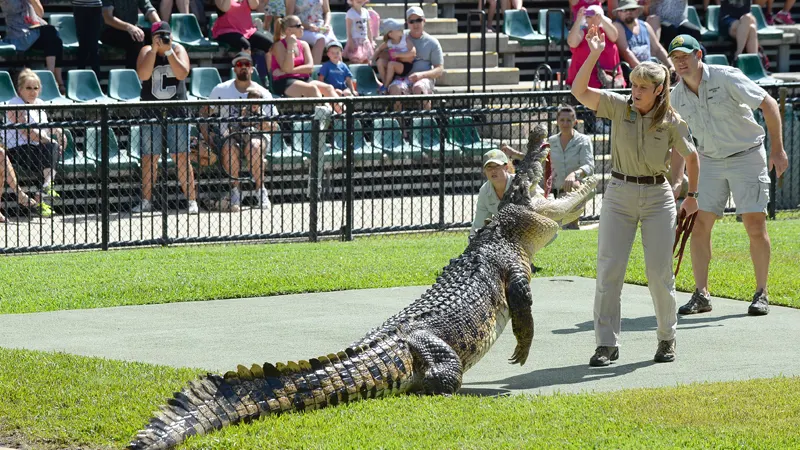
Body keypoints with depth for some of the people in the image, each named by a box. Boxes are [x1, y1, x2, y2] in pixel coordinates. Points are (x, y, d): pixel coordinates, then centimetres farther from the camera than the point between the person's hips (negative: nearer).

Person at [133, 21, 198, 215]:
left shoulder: (178, 50, 4)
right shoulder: (146, 51, 3)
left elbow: (182, 73, -12)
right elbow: (143, 75, -14)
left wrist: (169, 51, -14)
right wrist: (155, 50, -16)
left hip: (176, 111, -1)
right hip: (151, 111, 1)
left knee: (181, 156, -4)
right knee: (149, 157, 2)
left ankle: (192, 200, -2)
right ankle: (146, 201, 9)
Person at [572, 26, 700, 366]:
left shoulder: (671, 121, -4)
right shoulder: (618, 107, -3)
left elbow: (691, 157, 11)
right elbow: (579, 91, -14)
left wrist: (692, 197, 16)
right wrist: (593, 55, -23)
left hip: (658, 196, -1)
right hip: (619, 194, 1)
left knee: (659, 272, 0)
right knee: (609, 269, -5)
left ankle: (667, 339, 18)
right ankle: (607, 343, -1)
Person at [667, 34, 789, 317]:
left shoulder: (726, 78, -16)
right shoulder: (678, 96, 0)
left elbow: (769, 104, -14)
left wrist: (777, 150, -18)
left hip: (747, 156, -5)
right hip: (710, 161, 5)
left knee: (755, 226, -8)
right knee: (700, 225, -4)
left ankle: (761, 294, 4)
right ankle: (701, 295, 4)